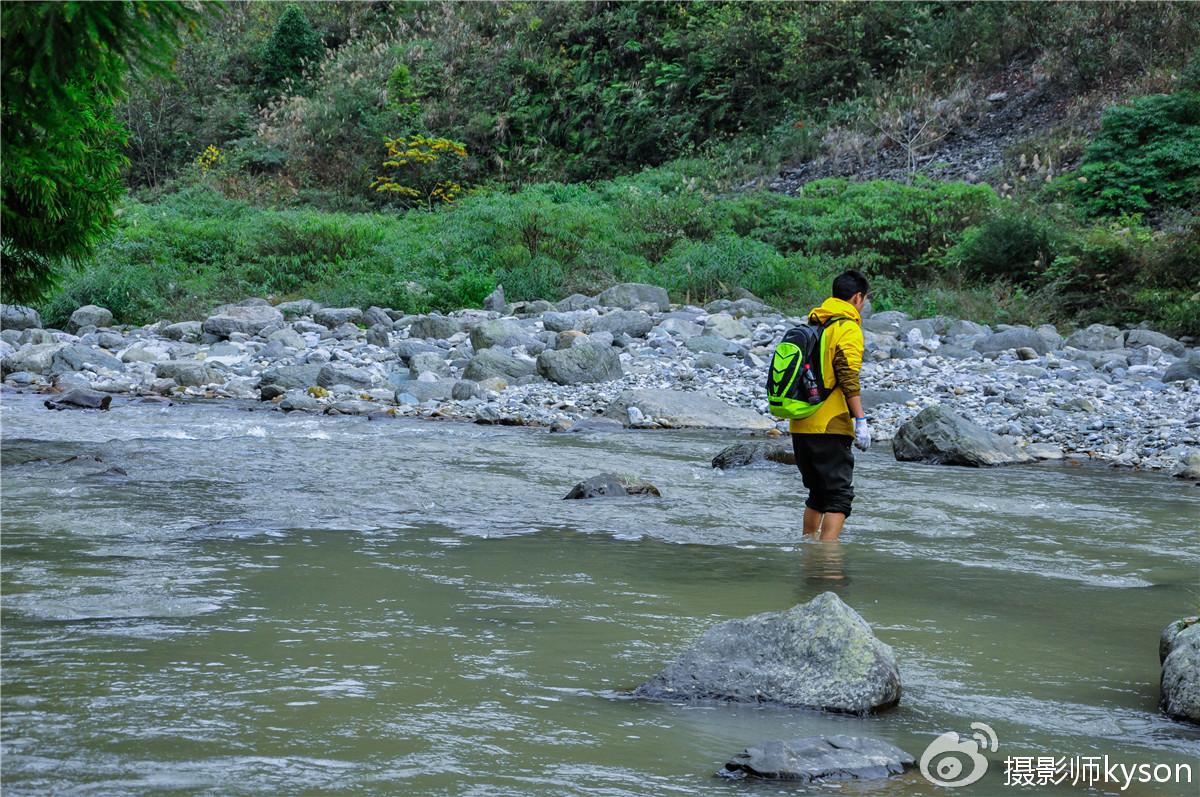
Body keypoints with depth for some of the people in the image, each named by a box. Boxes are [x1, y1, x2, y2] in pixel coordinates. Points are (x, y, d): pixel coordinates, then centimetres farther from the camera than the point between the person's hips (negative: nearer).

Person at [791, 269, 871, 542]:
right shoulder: (848, 329, -9)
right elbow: (848, 378, -19)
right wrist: (861, 420, -18)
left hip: (800, 426, 8)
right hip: (829, 427, -8)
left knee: (818, 493, 19)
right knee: (840, 495, -6)